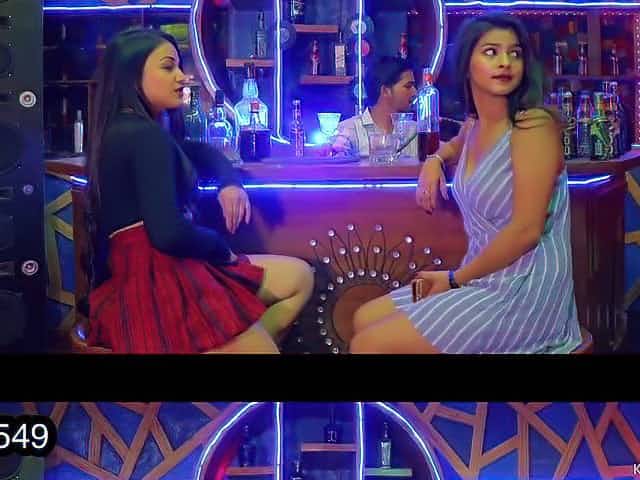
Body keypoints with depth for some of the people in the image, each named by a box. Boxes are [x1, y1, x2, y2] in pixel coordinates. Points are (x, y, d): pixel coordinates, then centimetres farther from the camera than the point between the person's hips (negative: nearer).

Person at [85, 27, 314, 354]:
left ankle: (242, 345, 0)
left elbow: (202, 153, 31)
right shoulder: (144, 136, -15)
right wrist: (221, 247, -5)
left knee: (298, 277, 16)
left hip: (154, 273, 10)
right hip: (153, 283, -10)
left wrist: (230, 181, 8)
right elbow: (168, 233, -25)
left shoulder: (129, 131, 16)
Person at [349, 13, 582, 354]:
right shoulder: (473, 125, 9)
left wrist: (455, 278, -12)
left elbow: (526, 230, -22)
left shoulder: (534, 125, -15)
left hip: (523, 292, -8)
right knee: (364, 320, 13)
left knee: (368, 345, -12)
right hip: (485, 281, 8)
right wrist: (434, 161, 13)